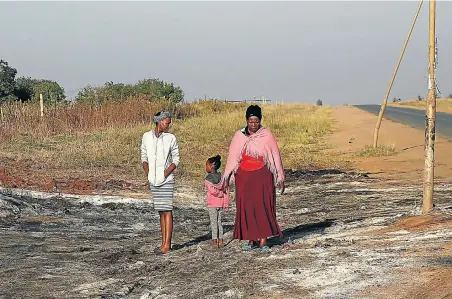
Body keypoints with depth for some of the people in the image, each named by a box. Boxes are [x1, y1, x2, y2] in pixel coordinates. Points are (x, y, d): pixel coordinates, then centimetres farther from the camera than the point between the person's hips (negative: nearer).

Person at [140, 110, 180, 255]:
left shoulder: (171, 138, -2)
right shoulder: (146, 137, 6)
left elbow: (176, 160, 0)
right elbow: (144, 157, 11)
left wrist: (165, 174, -13)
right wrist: (148, 174, -1)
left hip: (166, 180, -4)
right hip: (153, 181, 4)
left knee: (167, 210, -7)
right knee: (161, 211, 10)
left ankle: (167, 245, -7)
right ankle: (164, 242, 14)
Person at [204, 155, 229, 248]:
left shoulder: (208, 179, -12)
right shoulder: (222, 177, 3)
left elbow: (212, 191, -23)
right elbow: (226, 191, 2)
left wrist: (220, 194, -5)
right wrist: (226, 204, 5)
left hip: (212, 204, -5)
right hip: (221, 203, 5)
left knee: (213, 222, 0)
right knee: (219, 222, 13)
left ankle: (215, 242, 0)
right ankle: (220, 241, 13)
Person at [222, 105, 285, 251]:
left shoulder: (266, 135, 0)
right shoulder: (239, 136, 6)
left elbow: (275, 157, 4)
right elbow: (232, 157, 10)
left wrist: (280, 179, 4)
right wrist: (226, 179, 7)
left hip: (262, 176, -3)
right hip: (244, 177, 3)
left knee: (262, 206, -8)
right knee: (246, 208, 1)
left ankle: (263, 240, -6)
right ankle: (252, 240, 8)